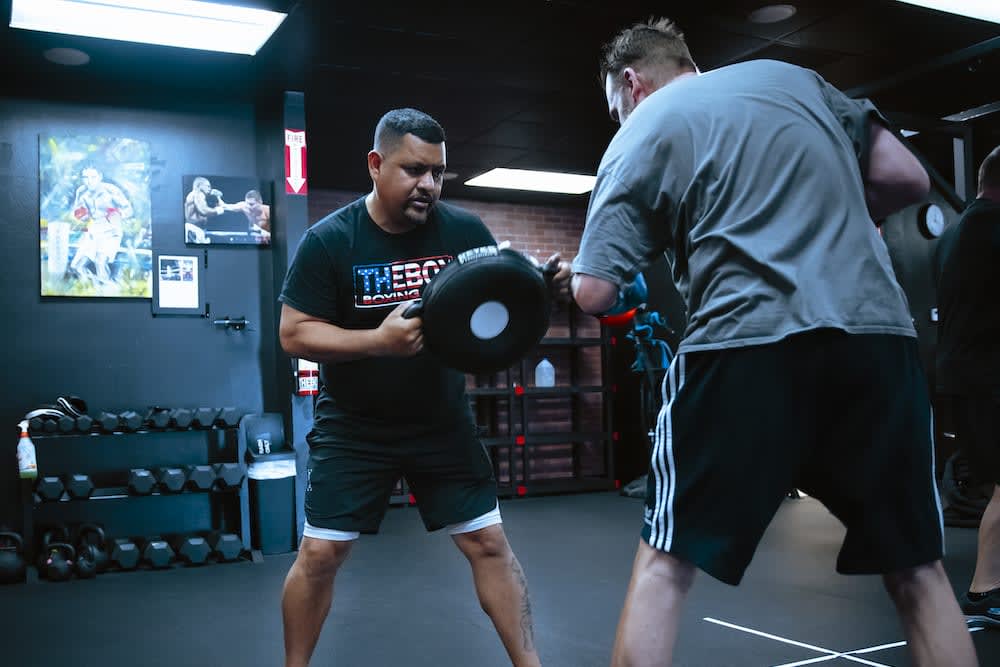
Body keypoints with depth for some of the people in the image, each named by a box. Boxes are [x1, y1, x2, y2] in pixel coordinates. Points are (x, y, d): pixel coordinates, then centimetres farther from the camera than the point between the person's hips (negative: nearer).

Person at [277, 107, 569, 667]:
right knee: (320, 555, 3)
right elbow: (294, 333, -14)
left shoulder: (464, 231, -7)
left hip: (443, 422, 2)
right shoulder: (329, 240, -13)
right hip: (354, 428, -1)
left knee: (489, 542, 3)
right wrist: (378, 339, -28)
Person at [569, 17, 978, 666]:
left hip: (746, 340, -4)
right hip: (878, 331, 4)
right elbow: (908, 179, 16)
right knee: (918, 571, 15)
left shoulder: (639, 137, 9)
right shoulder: (794, 76, 20)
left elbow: (594, 294, 1)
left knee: (665, 565, 9)